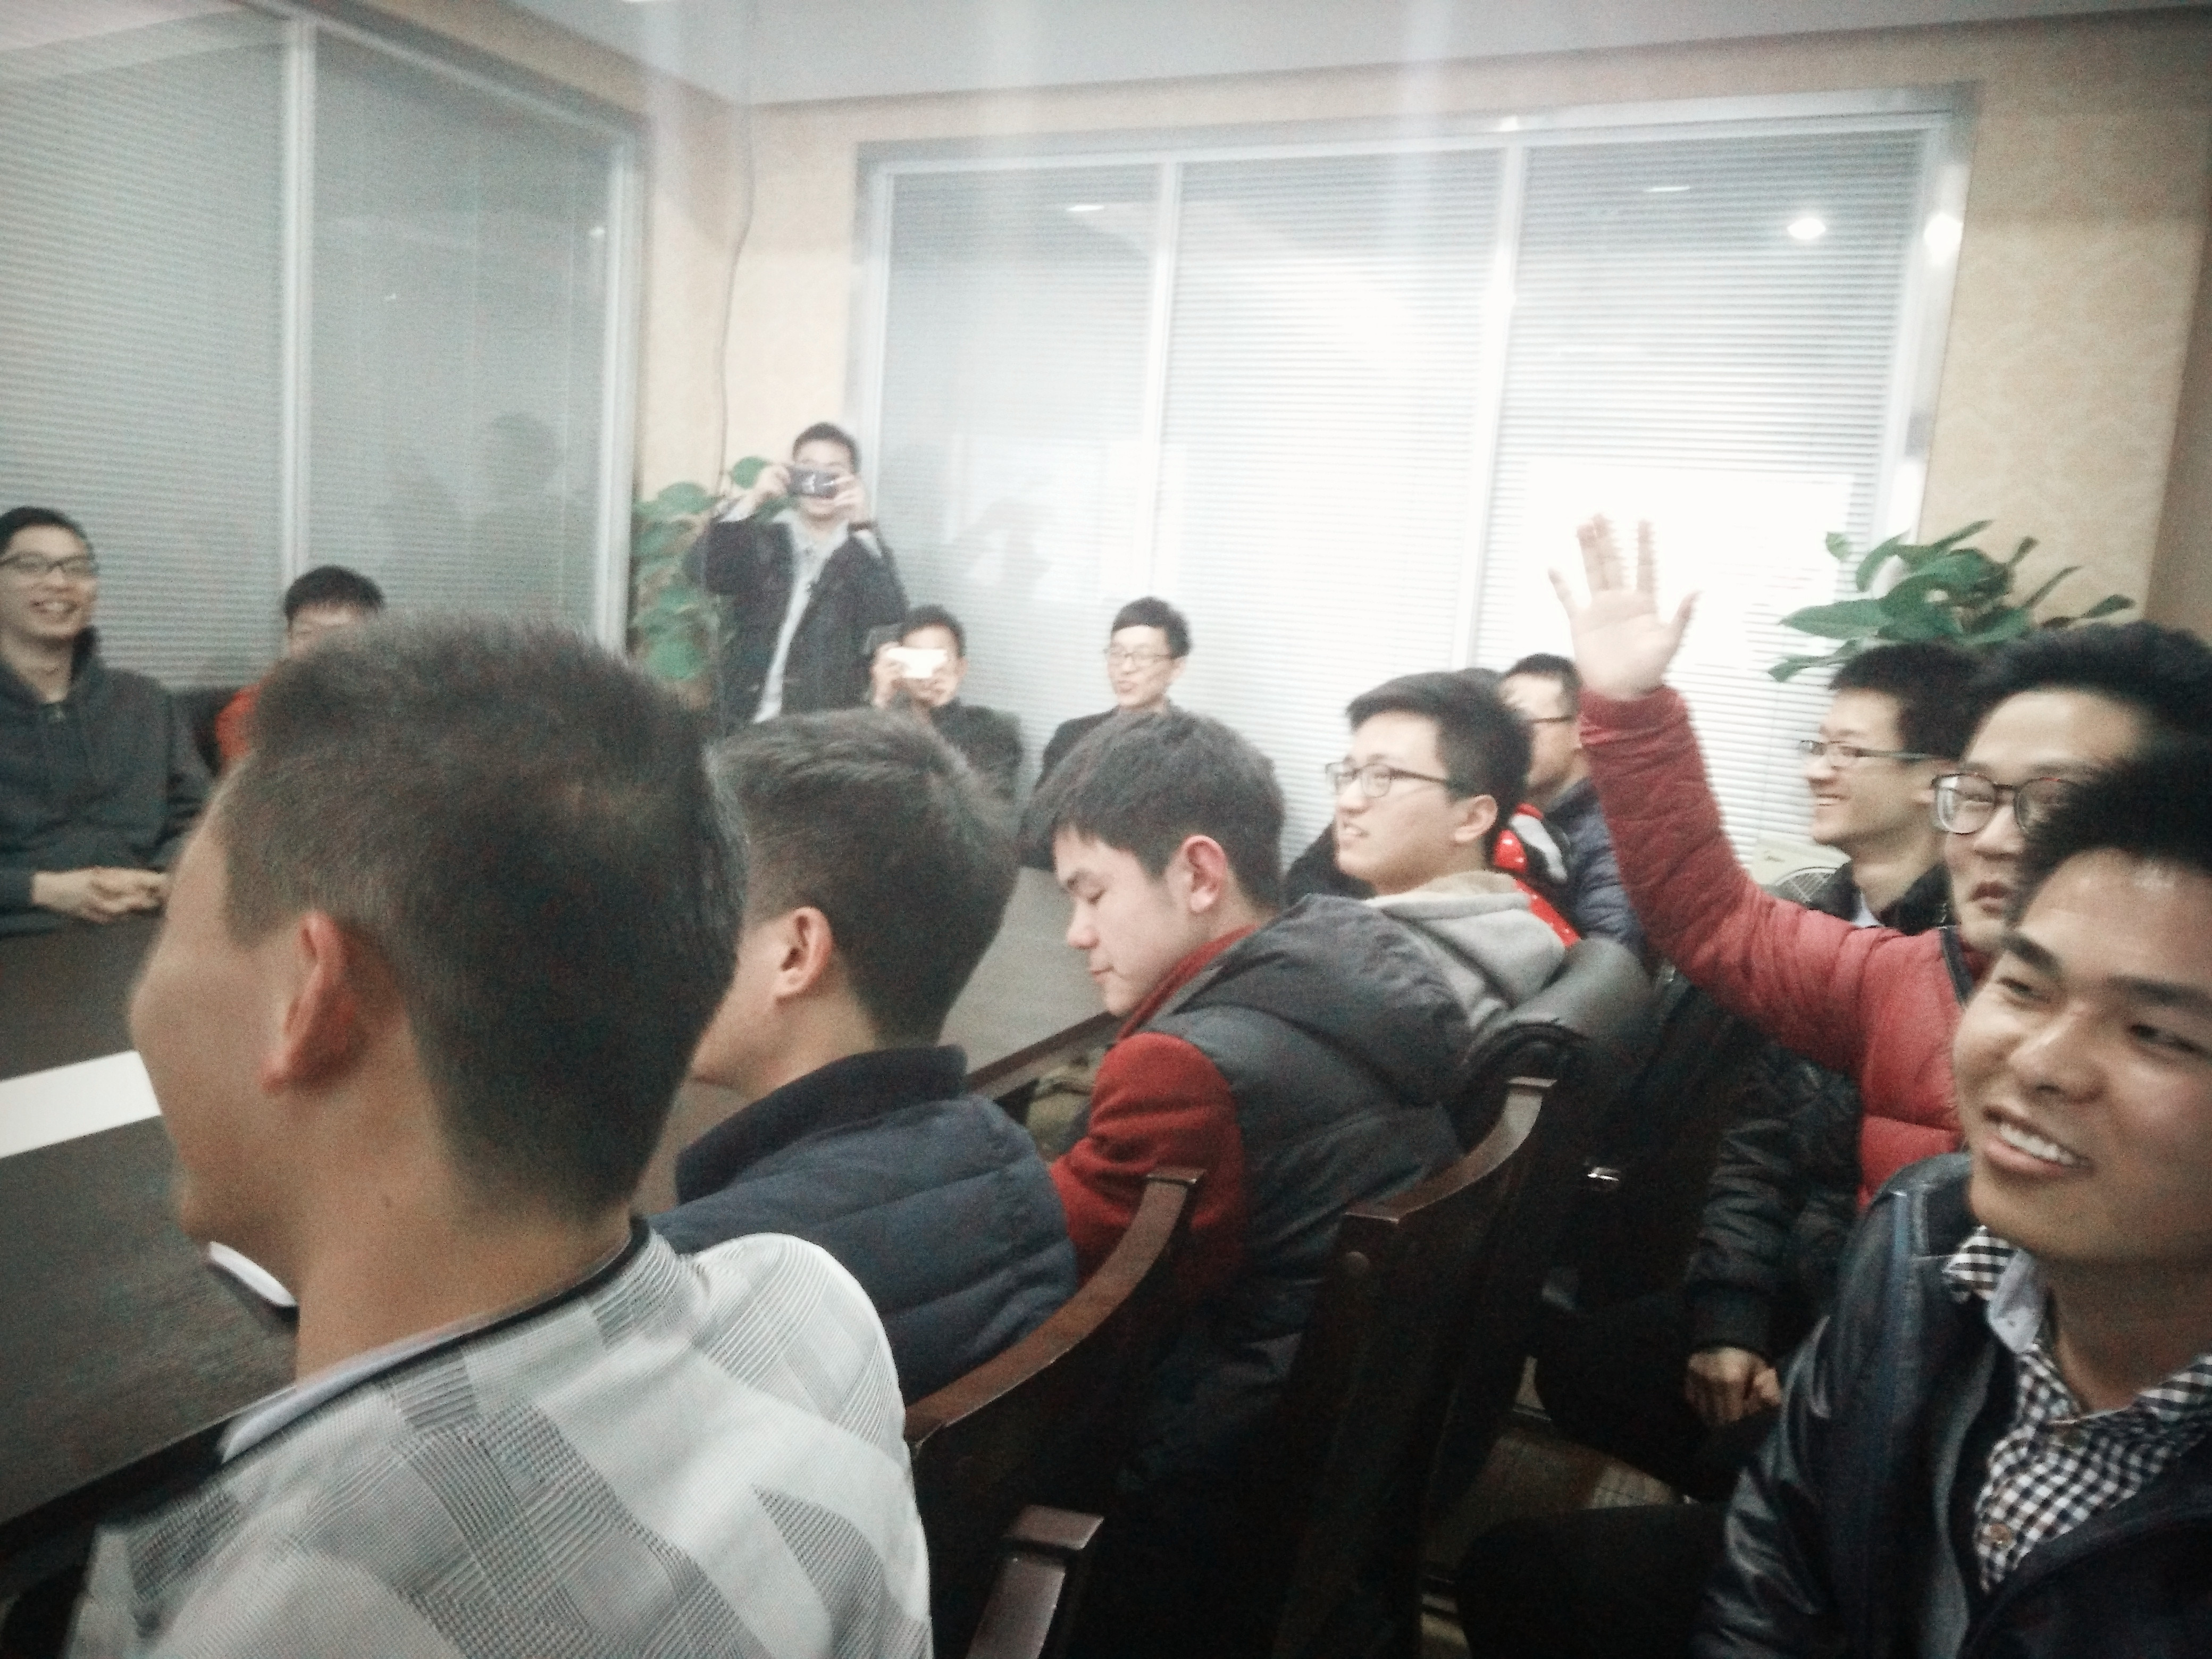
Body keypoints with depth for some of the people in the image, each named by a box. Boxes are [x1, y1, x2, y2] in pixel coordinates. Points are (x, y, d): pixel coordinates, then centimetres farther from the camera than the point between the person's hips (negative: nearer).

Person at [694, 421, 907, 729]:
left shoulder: (865, 552, 6)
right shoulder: (761, 538, 10)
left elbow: (890, 613, -13)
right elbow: (711, 574, -8)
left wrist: (860, 525, -20)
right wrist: (750, 502, -18)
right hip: (744, 723, 2)